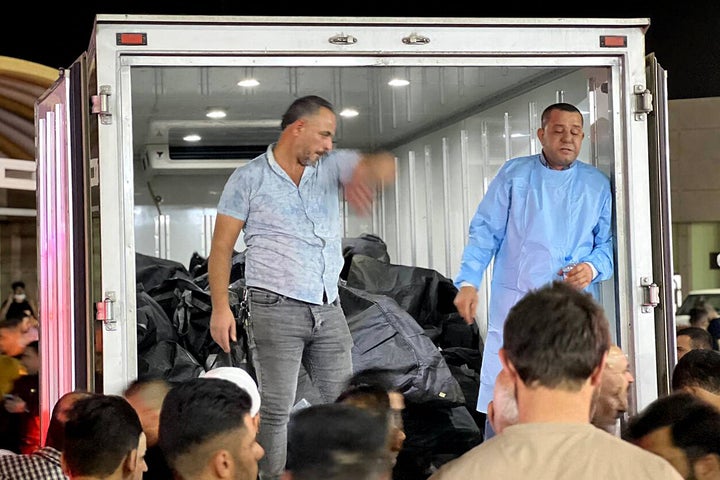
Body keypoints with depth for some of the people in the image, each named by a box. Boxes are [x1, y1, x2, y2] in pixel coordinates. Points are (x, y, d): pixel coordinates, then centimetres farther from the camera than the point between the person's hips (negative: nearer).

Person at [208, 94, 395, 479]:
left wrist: (364, 175, -32)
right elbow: (222, 246, 0)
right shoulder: (249, 179, 0)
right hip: (275, 309, -5)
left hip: (328, 310, 5)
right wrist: (220, 307, -10)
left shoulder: (331, 166, 10)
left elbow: (384, 165, -7)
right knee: (275, 410, -6)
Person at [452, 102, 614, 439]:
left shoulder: (597, 184, 12)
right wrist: (468, 282, -8)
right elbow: (485, 231, 4)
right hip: (516, 298, -2)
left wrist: (592, 268, -8)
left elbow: (608, 242, 14)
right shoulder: (514, 174, 7)